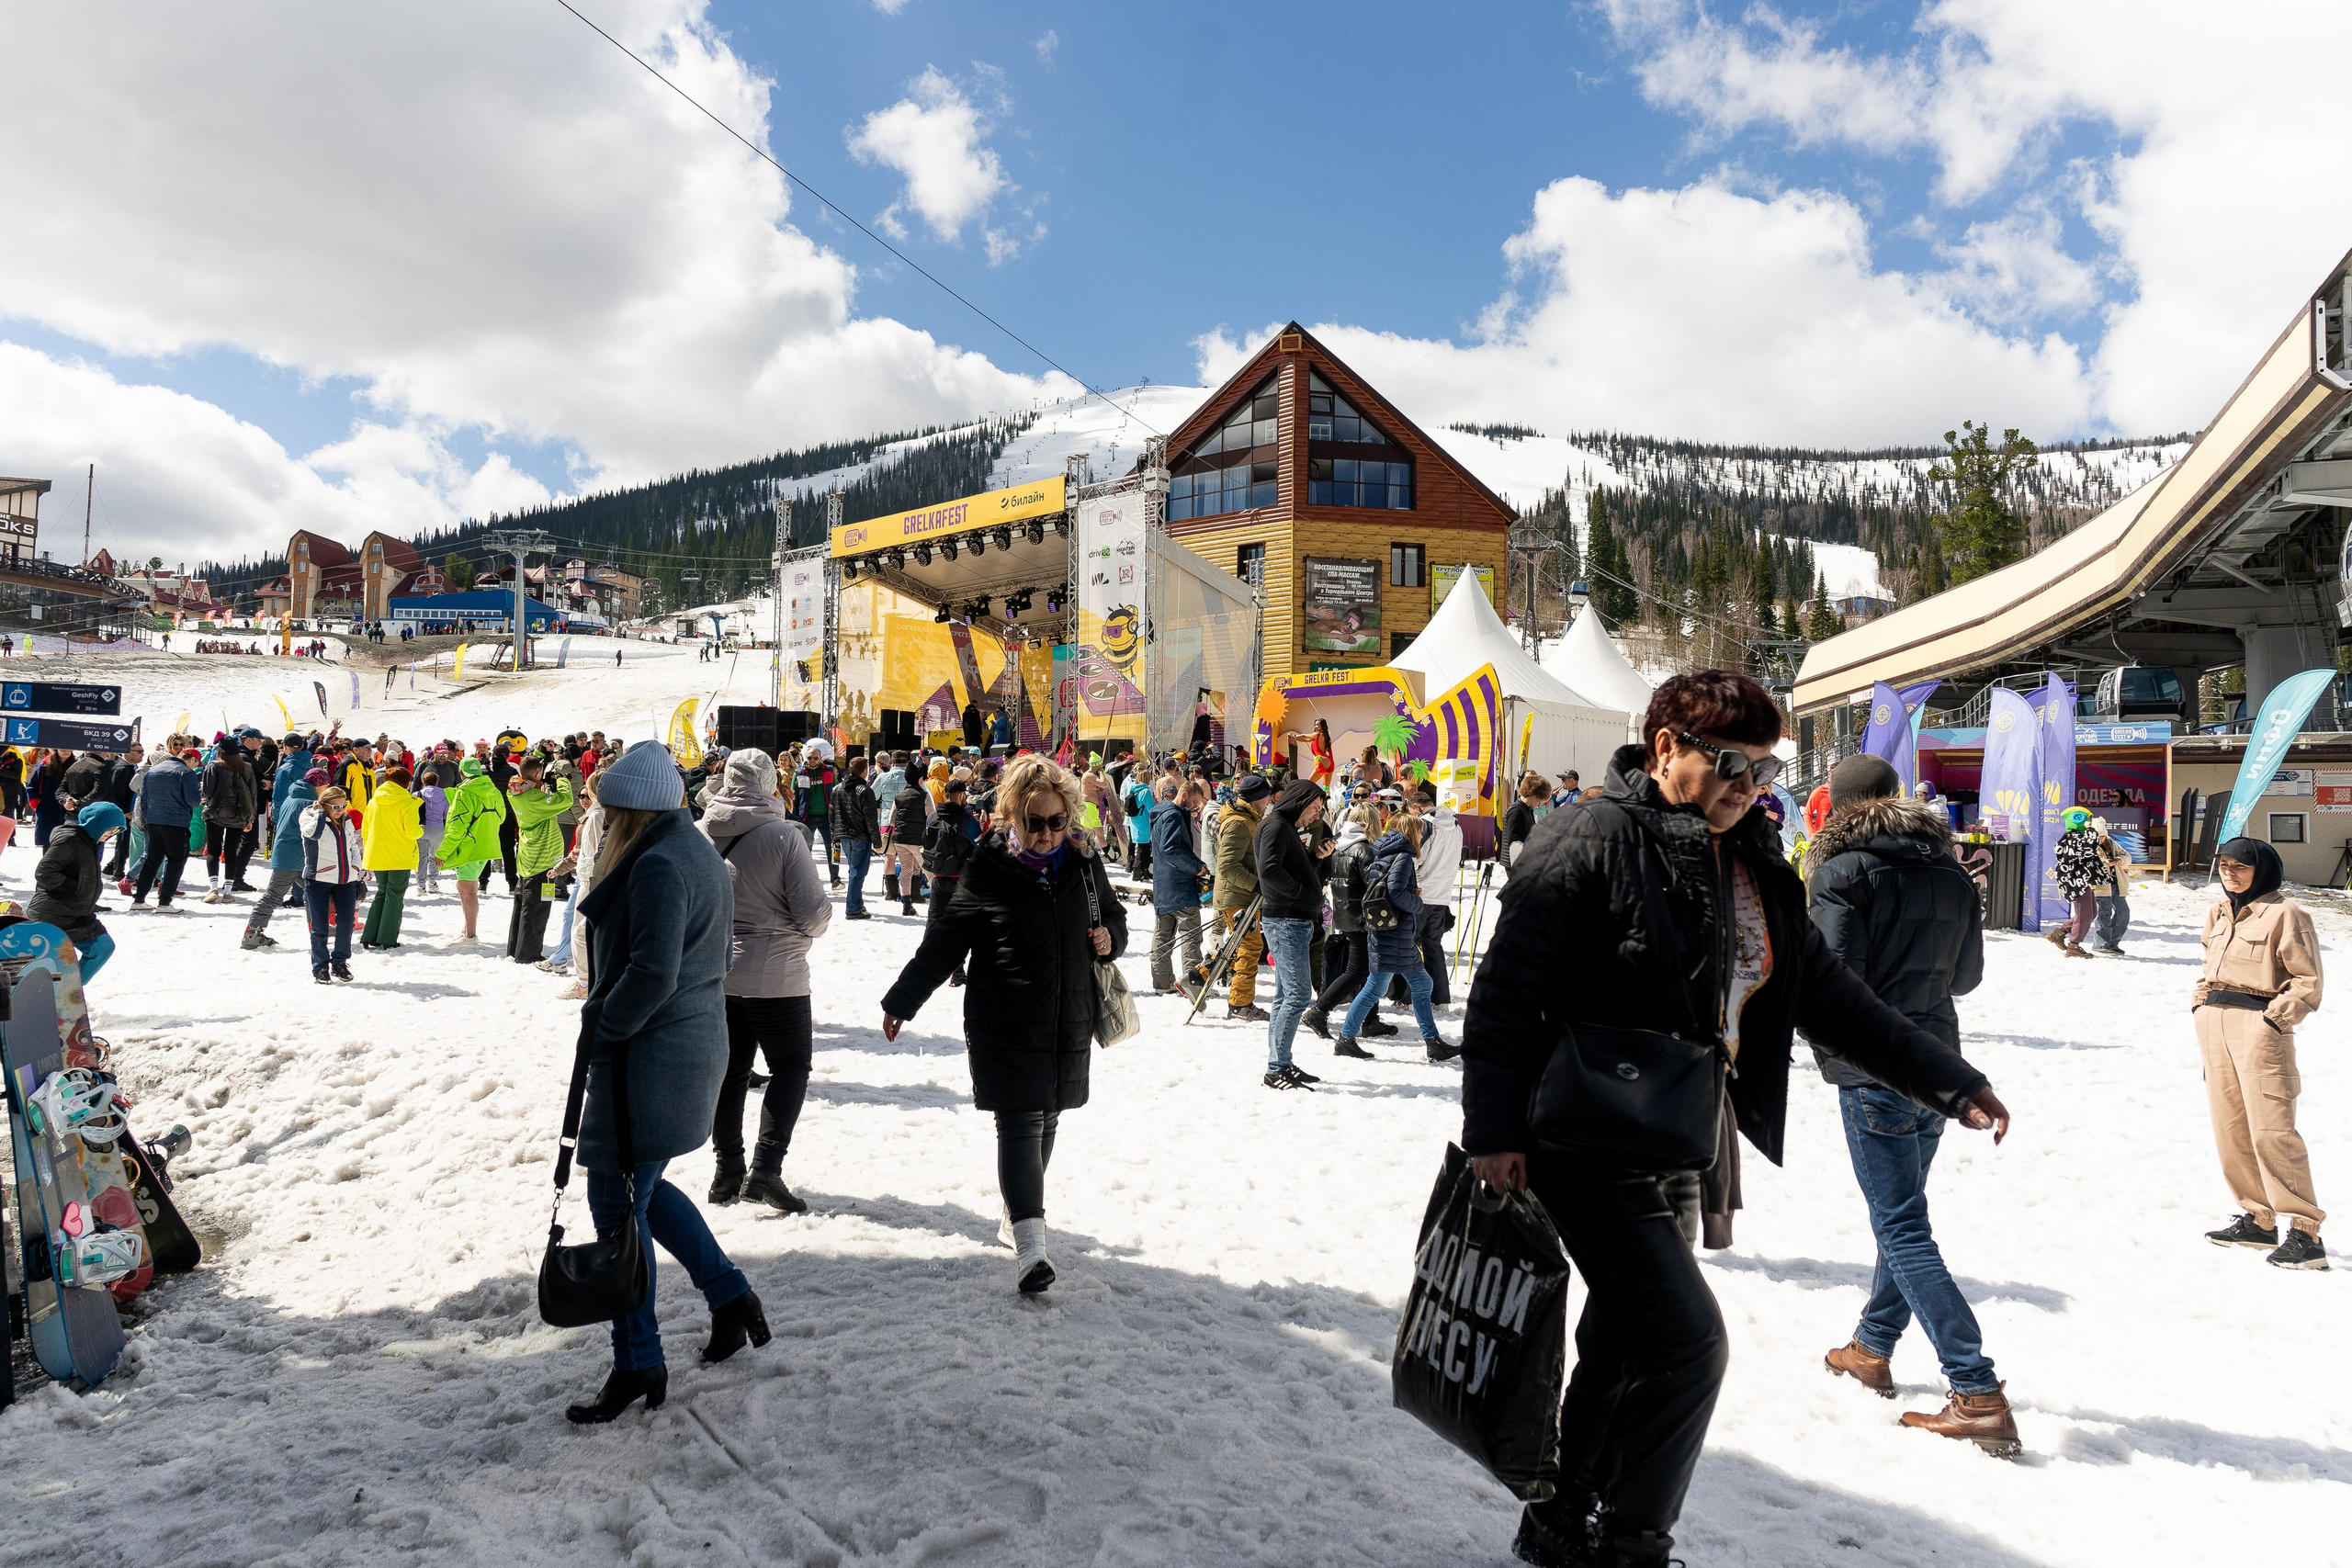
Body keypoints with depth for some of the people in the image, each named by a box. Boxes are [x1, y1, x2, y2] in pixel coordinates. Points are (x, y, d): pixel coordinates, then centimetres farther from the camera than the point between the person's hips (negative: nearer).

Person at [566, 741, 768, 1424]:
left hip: (648, 1058, -10)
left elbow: (652, 972, -25)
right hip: (695, 1043, 10)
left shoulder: (659, 865, -19)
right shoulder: (696, 851, 13)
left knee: (618, 1200, -1)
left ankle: (638, 1364, 8)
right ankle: (730, 1295, 28)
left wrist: (604, 1028, -11)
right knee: (640, 1188, 23)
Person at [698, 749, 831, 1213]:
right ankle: (765, 1170, -3)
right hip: (774, 975, -4)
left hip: (714, 974, 4)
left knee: (729, 1069, 15)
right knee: (790, 1066, 8)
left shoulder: (698, 834, -3)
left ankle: (727, 1172, 21)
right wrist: (816, 921, 7)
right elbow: (814, 911, -16)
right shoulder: (784, 835, -16)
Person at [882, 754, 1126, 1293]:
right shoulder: (989, 869, -8)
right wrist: (901, 1001, 0)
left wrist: (1109, 937, -5)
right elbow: (945, 940, -1)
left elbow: (1112, 914, 19)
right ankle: (1029, 1243, -13)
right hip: (1005, 1025, -4)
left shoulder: (1084, 859, 3)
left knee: (1045, 1121, 13)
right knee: (1020, 1124, -10)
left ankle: (1018, 1212, 32)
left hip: (1069, 1024, 4)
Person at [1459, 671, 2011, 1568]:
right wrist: (1491, 1132, -20)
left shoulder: (1753, 869, 9)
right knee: (1687, 1343, -11)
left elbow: (1827, 993, 13)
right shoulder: (1590, 845, -15)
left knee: (1624, 1346, 16)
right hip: (1589, 1148, -8)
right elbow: (1504, 990, -16)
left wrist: (1952, 1083, 9)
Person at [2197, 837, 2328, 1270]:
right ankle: (2258, 1220, 17)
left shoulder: (2285, 914, -7)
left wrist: (2274, 1018, -15)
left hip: (2259, 1026, -8)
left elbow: (2308, 982, -8)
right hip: (2213, 1024, 8)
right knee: (2230, 1128, 8)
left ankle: (2305, 1232, -6)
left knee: (2270, 1130, -11)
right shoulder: (2219, 911, 15)